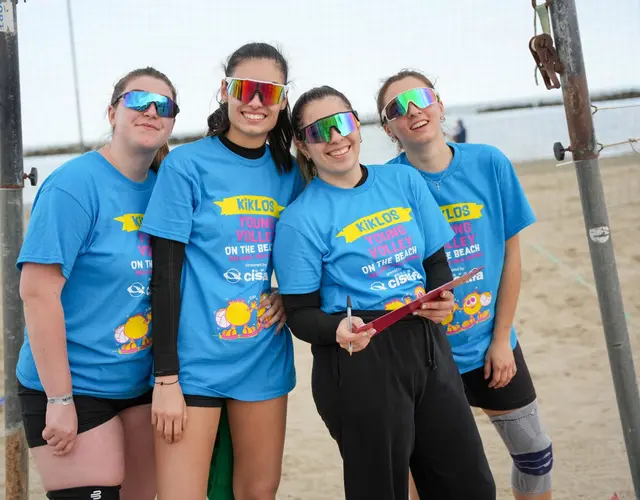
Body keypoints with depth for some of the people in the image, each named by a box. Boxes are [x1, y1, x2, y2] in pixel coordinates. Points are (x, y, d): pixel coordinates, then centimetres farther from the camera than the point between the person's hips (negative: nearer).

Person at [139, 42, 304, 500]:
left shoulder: (290, 174, 6)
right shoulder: (187, 165, -7)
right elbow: (164, 275, -9)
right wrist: (165, 378, -12)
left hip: (265, 359, 5)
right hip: (195, 361, -4)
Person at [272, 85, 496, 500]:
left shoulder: (404, 181, 7)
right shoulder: (301, 219, -7)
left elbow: (436, 261, 13)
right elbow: (301, 313, -6)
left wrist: (441, 298, -8)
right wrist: (338, 329, -27)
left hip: (428, 346, 5)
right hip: (359, 362, -5)